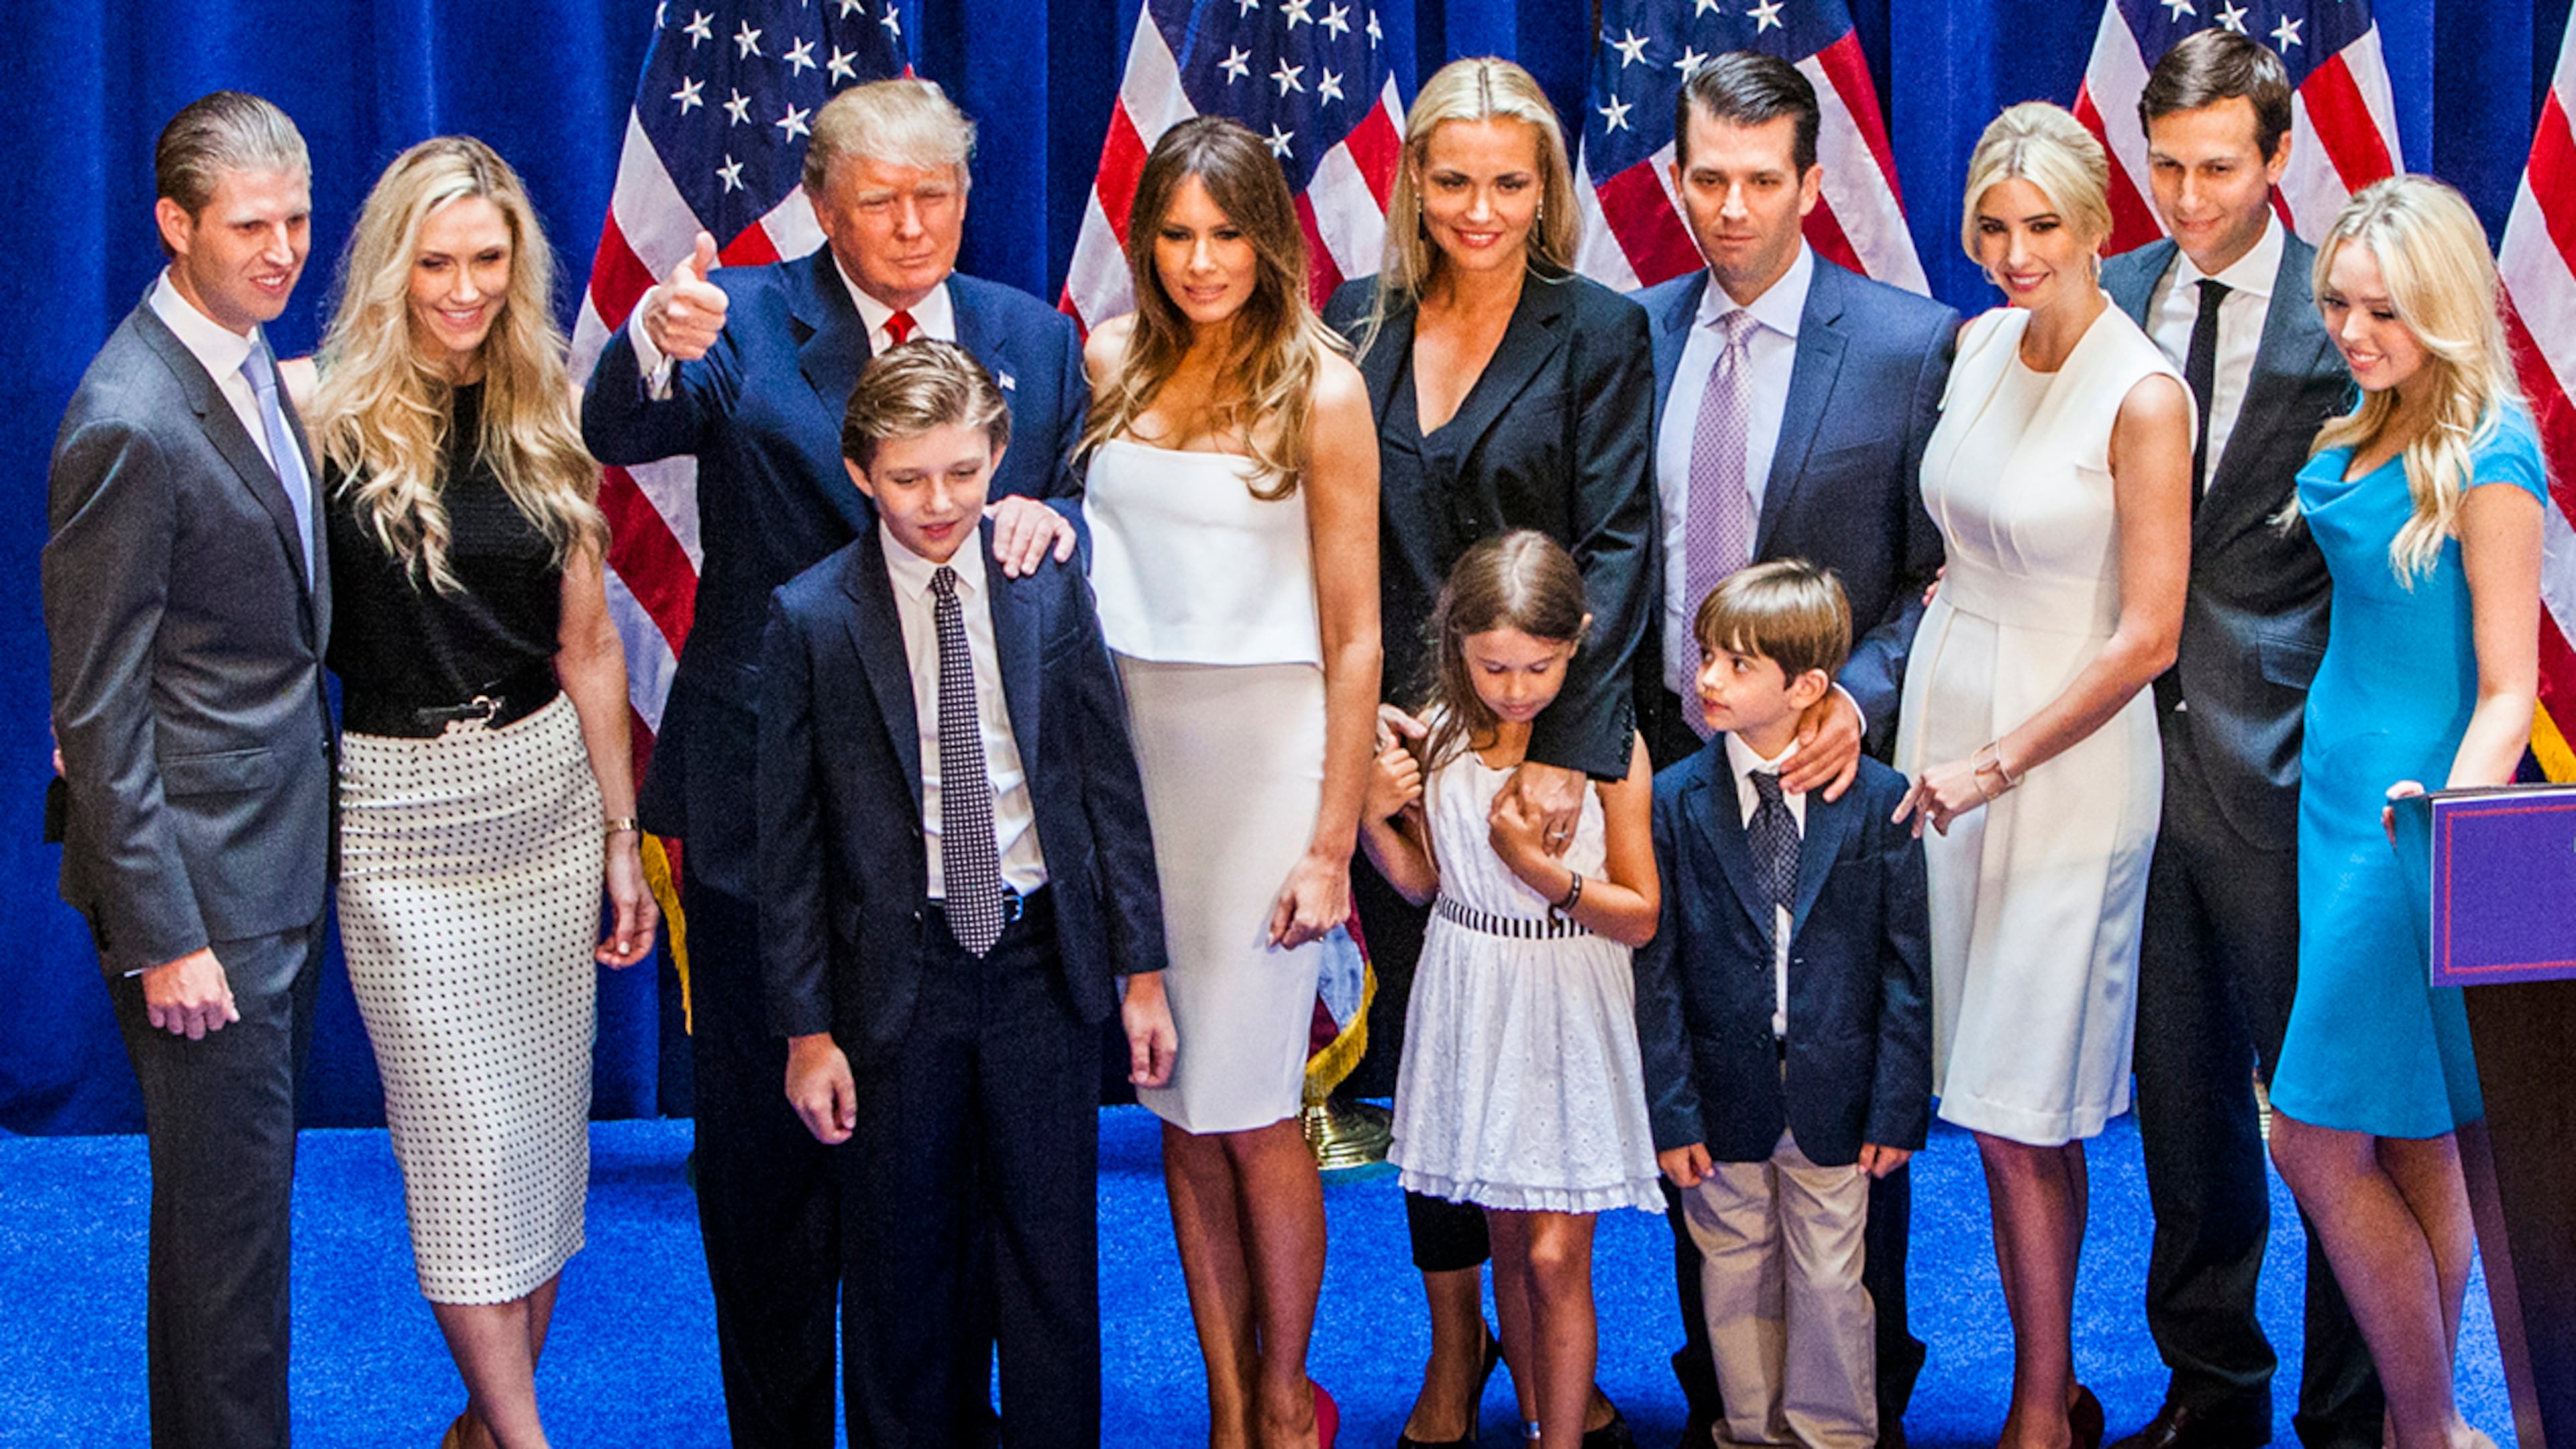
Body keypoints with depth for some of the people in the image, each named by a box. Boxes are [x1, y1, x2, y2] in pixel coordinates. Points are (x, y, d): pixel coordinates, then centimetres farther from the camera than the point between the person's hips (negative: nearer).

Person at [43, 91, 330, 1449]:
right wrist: (162, 933, -19)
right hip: (200, 876, -9)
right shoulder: (131, 422, -21)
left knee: (252, 1181, 18)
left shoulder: (256, 363, 7)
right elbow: (99, 708, -19)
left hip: (283, 853, 9)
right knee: (227, 1201, 1)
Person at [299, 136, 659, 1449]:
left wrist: (623, 834, 11)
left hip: (548, 793, 5)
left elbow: (586, 647, 10)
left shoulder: (545, 426, 6)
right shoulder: (330, 418, -7)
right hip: (402, 811, -4)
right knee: (464, 1138, -3)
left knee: (547, 1120, 8)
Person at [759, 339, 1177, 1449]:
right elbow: (790, 844, -2)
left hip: (1044, 962, 2)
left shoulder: (1052, 591, 1)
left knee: (1055, 1262, 8)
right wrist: (807, 1027, -4)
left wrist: (1141, 969, 3)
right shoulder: (811, 621, -5)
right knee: (901, 1273, 8)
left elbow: (1110, 786, 5)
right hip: (895, 972, -1)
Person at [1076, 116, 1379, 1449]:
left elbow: (1353, 637, -6)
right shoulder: (1109, 363, 6)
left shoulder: (1319, 390, -6)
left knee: (1252, 1111, -2)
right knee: (1179, 1109, 8)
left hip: (1266, 750, -4)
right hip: (1129, 742, 4)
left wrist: (1331, 842, -10)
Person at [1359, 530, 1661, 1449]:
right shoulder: (1436, 739, -3)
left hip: (1571, 1010, -3)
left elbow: (1640, 916, -6)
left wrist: (1542, 869, -21)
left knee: (1556, 1256, -4)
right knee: (1507, 1243, 13)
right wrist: (1373, 819, -9)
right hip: (1471, 1002, 3)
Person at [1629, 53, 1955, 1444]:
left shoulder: (1911, 341, -5)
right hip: (1670, 758, 4)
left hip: (1832, 761, -3)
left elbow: (1941, 571, -5)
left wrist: (1861, 697, -19)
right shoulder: (1633, 335, 7)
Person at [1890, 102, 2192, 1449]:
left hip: (2070, 752, -6)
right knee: (1991, 1095, 8)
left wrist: (1997, 766, -14)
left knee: (2021, 1107, -3)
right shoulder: (1979, 345, 5)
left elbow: (2147, 639, -16)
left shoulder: (2144, 397, -15)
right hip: (1946, 709, 6)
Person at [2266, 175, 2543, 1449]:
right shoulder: (2365, 433, 10)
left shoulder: (2488, 458, -14)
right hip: (2338, 793, 8)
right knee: (2410, 1149, 12)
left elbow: (2508, 689, -16)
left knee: (2317, 1138, -7)